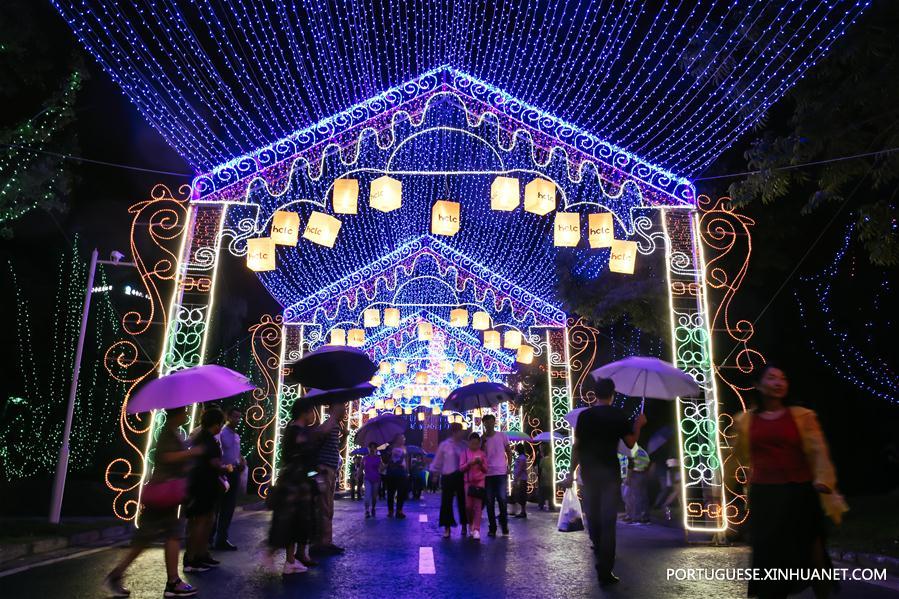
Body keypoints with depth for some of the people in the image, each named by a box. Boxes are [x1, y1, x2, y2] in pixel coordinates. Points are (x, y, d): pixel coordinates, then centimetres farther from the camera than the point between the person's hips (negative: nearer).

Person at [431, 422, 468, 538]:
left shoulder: (464, 445, 2)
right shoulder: (444, 445, -4)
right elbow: (438, 461, 3)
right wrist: (435, 472, 5)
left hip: (462, 476, 2)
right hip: (448, 477, -2)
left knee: (462, 501, 11)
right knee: (446, 502, 1)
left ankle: (464, 526, 28)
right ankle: (447, 527, 14)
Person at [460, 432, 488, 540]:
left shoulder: (482, 453, 4)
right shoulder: (464, 452, 3)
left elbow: (486, 470, 3)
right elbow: (461, 468, -3)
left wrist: (480, 464, -17)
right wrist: (469, 463, -20)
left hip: (480, 481, 0)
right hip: (468, 481, 0)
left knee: (478, 505, -6)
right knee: (468, 505, 2)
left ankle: (476, 529, -4)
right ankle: (471, 525, 27)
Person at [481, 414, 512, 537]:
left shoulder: (502, 435, 3)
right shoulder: (482, 439, 4)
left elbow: (509, 452, 8)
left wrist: (508, 466, 1)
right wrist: (484, 440, -15)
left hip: (501, 473, -1)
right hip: (488, 473, 1)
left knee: (502, 500, -2)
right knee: (490, 502, 4)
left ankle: (504, 526, 10)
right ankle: (492, 528, 11)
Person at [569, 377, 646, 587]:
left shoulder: (584, 415, 2)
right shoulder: (618, 415, -3)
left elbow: (577, 446, 1)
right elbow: (630, 443, -3)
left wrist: (571, 471, 7)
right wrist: (638, 425, 12)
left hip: (588, 472, 2)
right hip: (610, 471, -2)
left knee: (592, 515, 19)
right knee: (608, 521, -1)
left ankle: (599, 549, 39)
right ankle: (605, 572, -3)